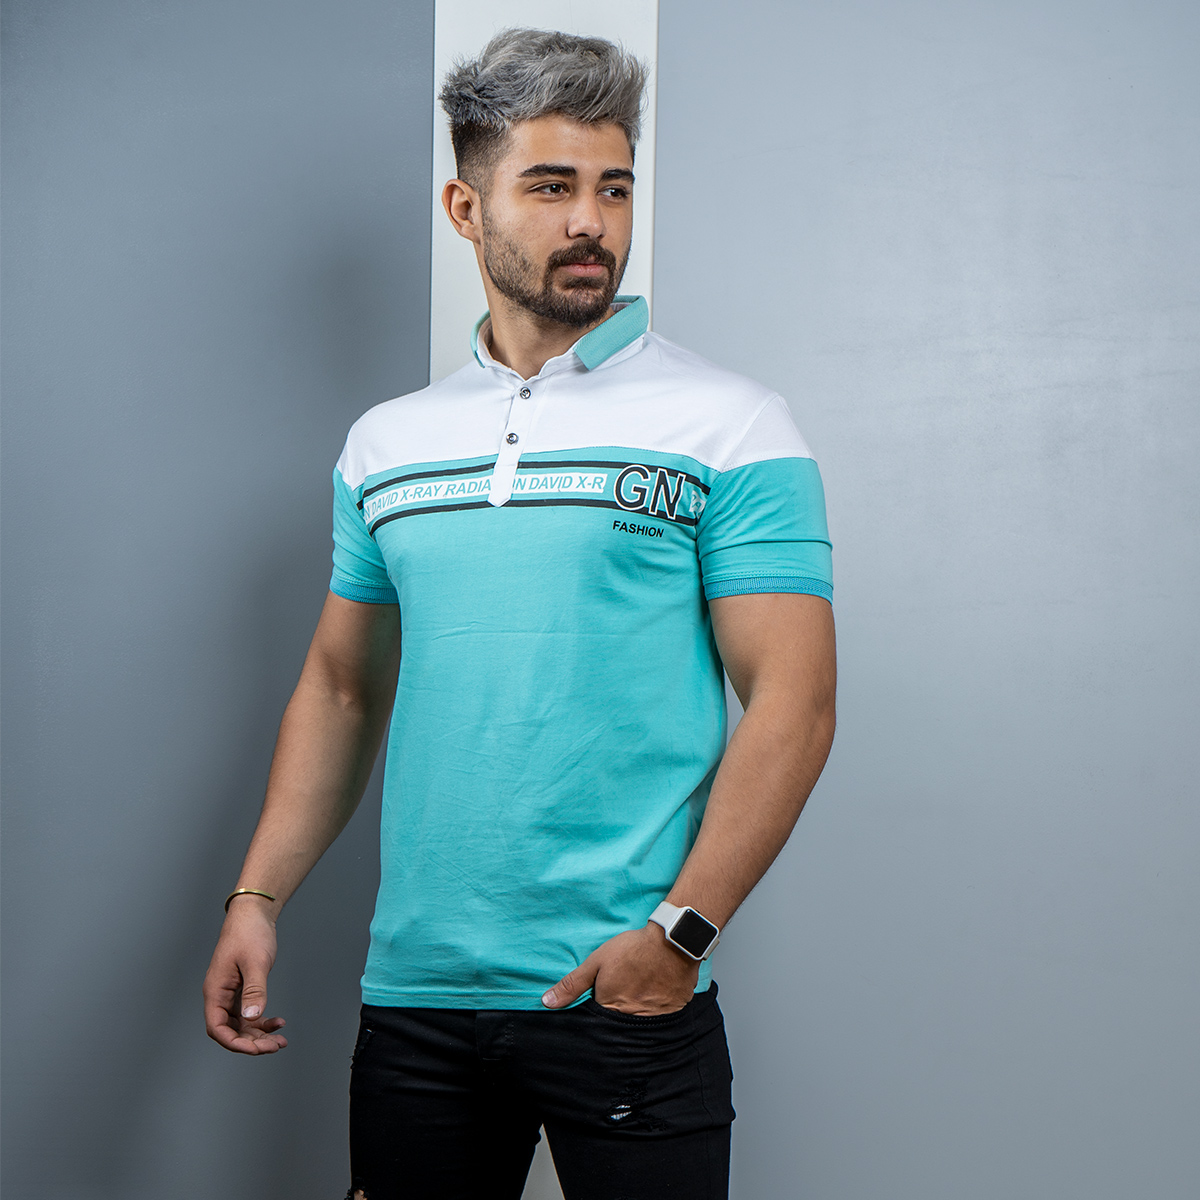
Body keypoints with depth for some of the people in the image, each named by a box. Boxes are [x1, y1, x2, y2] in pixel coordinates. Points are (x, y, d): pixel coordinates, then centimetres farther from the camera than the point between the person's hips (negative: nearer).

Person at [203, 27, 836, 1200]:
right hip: (412, 991, 4)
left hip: (628, 995, -4)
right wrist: (257, 895, 5)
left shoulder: (730, 427, -4)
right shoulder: (384, 443, 10)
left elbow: (792, 701, -9)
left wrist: (679, 930, -17)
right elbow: (341, 688, 16)